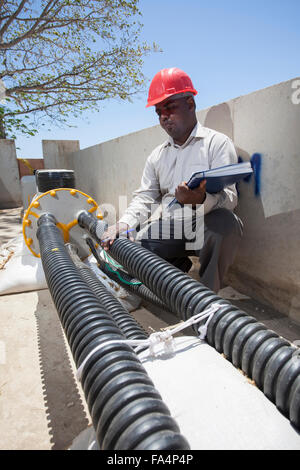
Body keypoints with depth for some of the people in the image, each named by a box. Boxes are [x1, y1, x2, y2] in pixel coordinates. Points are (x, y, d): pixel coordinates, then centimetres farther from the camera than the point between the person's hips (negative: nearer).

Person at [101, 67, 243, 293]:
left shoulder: (218, 142, 2)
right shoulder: (158, 155, 19)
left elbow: (229, 197, -11)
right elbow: (144, 198, 13)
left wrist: (202, 199, -34)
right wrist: (123, 223, -7)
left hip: (206, 224, -4)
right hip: (169, 228, 5)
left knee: (224, 222, -37)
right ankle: (178, 265, 10)